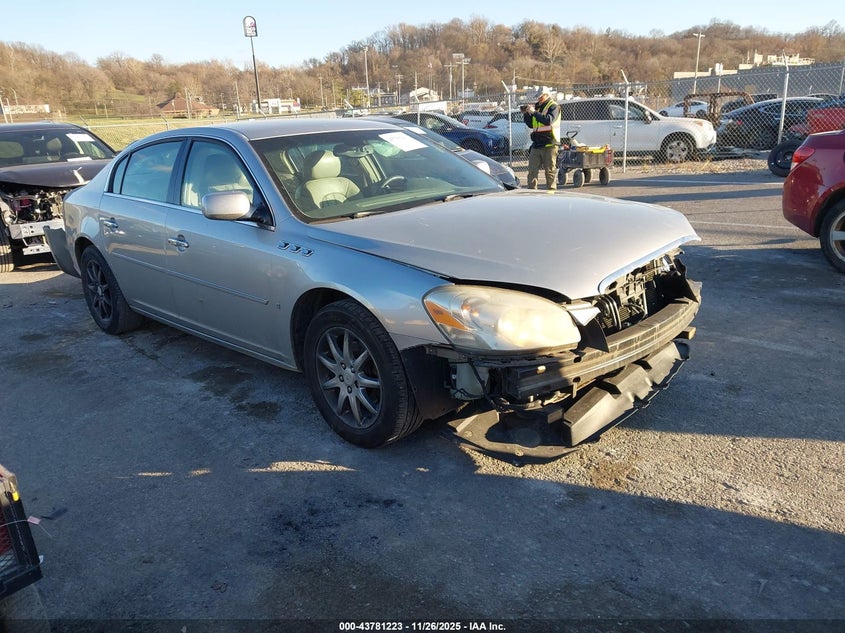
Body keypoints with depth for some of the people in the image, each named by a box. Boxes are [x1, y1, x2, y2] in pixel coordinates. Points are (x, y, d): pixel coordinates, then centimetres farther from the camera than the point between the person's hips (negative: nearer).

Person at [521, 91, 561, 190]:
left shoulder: (553, 106, -3)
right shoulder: (537, 107, 17)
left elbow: (549, 120, -22)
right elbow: (531, 124, 21)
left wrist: (534, 112, -22)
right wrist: (526, 114, 5)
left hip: (549, 144, -7)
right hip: (536, 144, 7)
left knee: (550, 171, -1)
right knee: (532, 170, 3)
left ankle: (551, 191, 4)